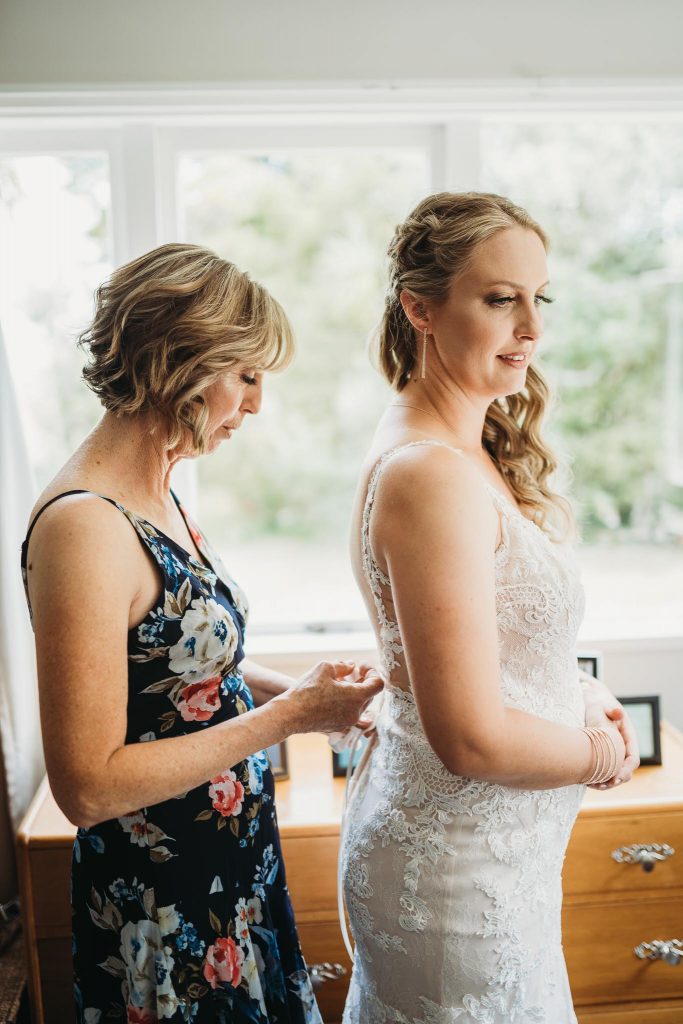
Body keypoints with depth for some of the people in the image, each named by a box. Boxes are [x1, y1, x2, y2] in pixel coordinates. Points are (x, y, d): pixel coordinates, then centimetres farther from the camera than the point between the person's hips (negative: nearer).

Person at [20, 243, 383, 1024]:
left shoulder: (158, 497, 2)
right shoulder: (82, 527, -25)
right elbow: (88, 786, -26)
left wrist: (300, 689, -2)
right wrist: (291, 715, -22)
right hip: (162, 915, -8)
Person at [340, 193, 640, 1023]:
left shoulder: (472, 453, 4)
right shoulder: (432, 477, -27)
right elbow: (472, 740, -28)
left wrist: (580, 699, 1)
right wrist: (604, 753, -11)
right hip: (459, 870, -9)